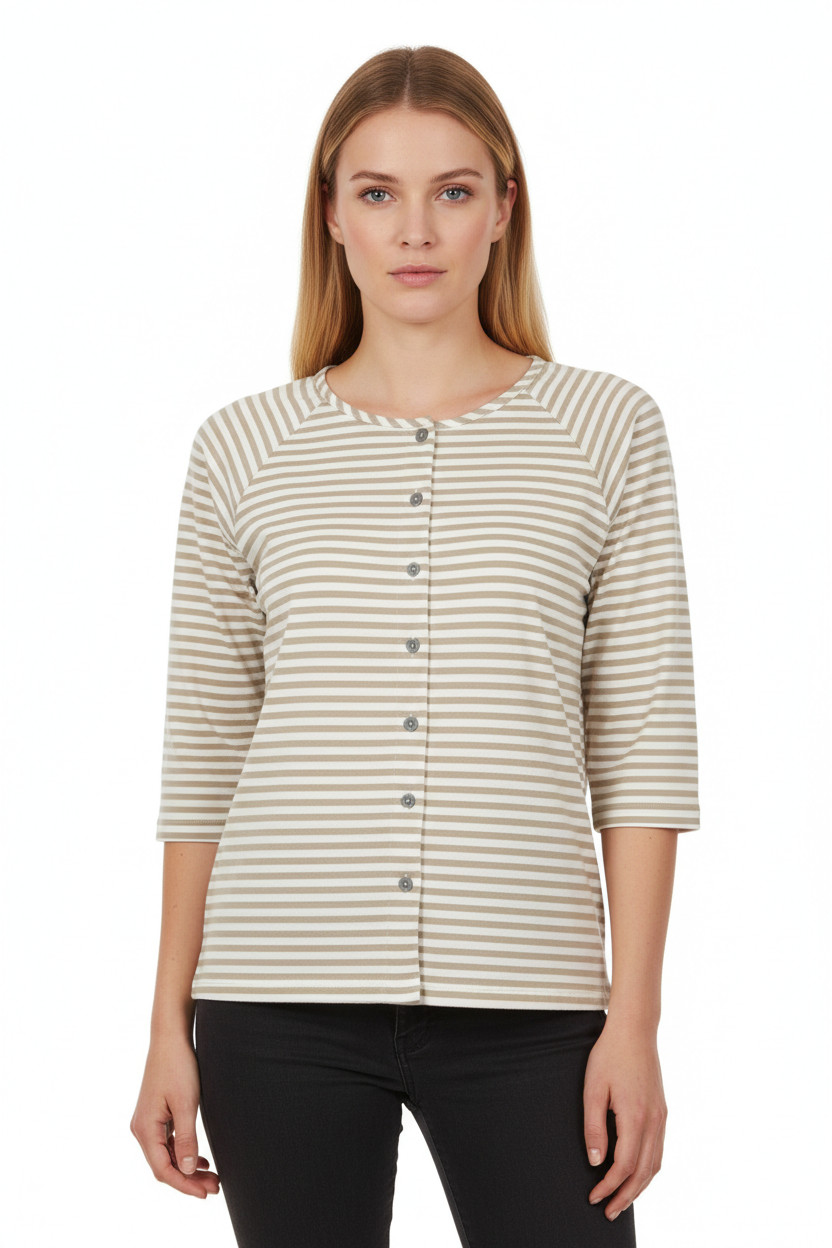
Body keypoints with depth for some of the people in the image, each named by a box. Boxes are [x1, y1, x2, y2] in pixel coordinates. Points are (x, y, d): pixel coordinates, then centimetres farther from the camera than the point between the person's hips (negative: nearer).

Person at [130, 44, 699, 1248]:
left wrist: (634, 1017, -4)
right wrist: (169, 1026, 6)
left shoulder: (609, 429, 3)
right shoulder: (242, 450, 6)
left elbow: (642, 746, 2)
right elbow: (202, 759, 8)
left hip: (523, 1008, -1)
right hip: (282, 1006, 1)